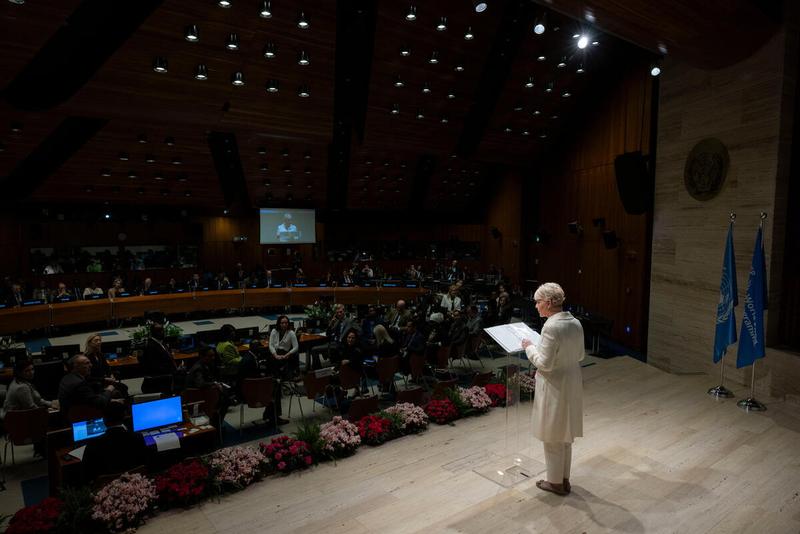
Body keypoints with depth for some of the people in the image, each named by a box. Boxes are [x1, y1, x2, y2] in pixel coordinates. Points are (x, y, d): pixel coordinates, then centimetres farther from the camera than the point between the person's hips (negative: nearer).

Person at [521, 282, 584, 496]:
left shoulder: (551, 327, -25)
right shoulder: (575, 323, 1)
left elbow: (544, 363, -23)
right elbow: (580, 355, 11)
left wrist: (530, 347, -9)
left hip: (554, 388, -8)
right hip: (572, 384, 8)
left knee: (553, 438, 10)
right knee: (565, 436, 21)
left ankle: (556, 482, 26)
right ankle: (565, 479, 35)